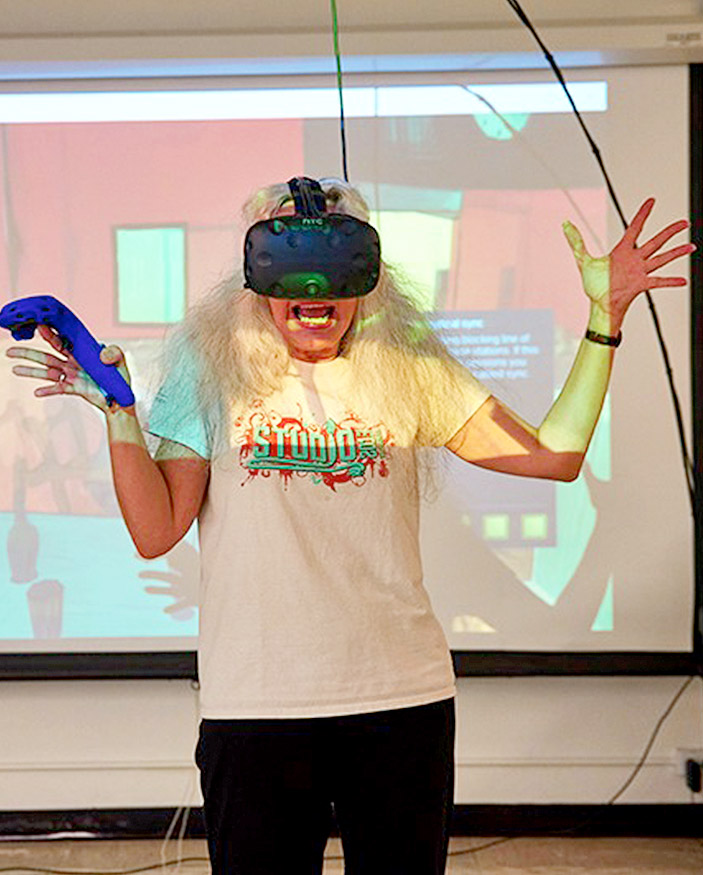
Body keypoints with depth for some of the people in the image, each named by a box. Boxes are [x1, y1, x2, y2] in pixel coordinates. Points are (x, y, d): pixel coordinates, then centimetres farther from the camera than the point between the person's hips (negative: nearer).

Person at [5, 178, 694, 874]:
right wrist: (118, 411, -15)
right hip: (254, 705, -1)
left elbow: (554, 457, 5)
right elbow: (156, 534, -4)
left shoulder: (408, 369, 6)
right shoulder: (210, 371, 1)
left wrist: (605, 318, 2)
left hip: (402, 695, 2)